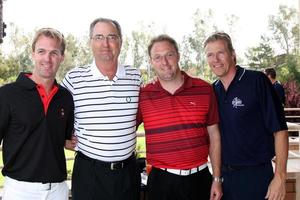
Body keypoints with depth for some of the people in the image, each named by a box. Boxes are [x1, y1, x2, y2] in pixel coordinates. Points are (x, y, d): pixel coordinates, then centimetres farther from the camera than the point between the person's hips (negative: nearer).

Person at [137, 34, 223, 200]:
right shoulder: (142, 96, -2)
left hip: (199, 178, 1)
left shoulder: (204, 89, -1)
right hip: (161, 180, 0)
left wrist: (217, 179, 4)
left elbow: (213, 135, 4)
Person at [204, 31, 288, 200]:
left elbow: (279, 130, -13)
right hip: (224, 175, 5)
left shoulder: (257, 81, -12)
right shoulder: (213, 90, 3)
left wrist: (280, 177, -15)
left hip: (256, 175, -4)